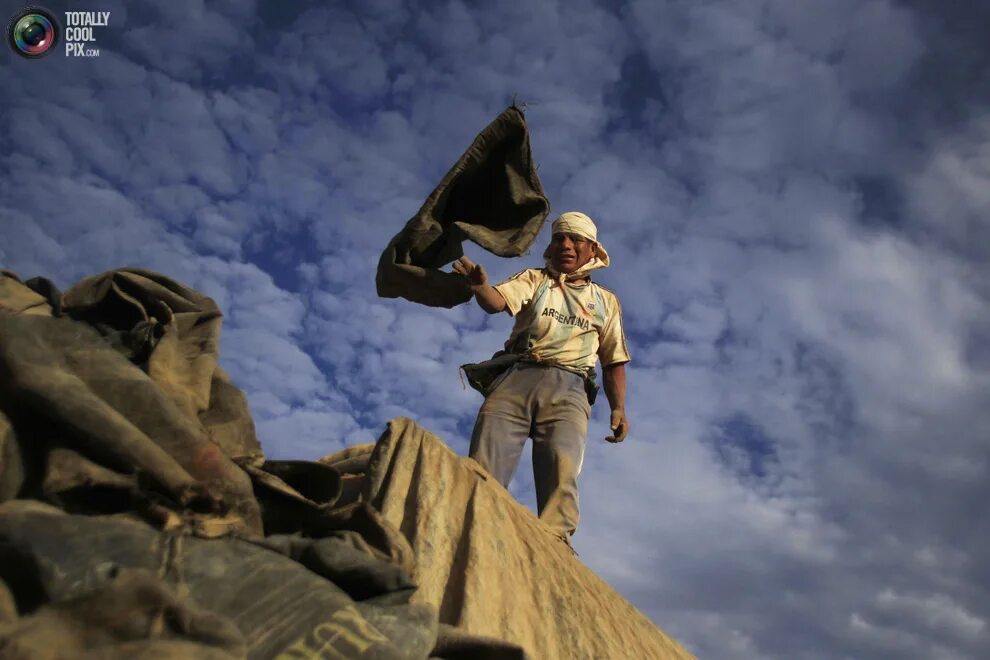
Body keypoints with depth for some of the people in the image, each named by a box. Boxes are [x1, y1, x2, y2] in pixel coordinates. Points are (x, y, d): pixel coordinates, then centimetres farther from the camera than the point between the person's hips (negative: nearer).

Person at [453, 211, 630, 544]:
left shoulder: (605, 301, 28)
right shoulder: (533, 279, 23)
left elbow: (614, 362, 25)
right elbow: (496, 302, 1)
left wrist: (618, 408, 8)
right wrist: (479, 284, -23)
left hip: (568, 388, 0)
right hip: (516, 377, 0)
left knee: (562, 465, -26)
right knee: (483, 466, -18)